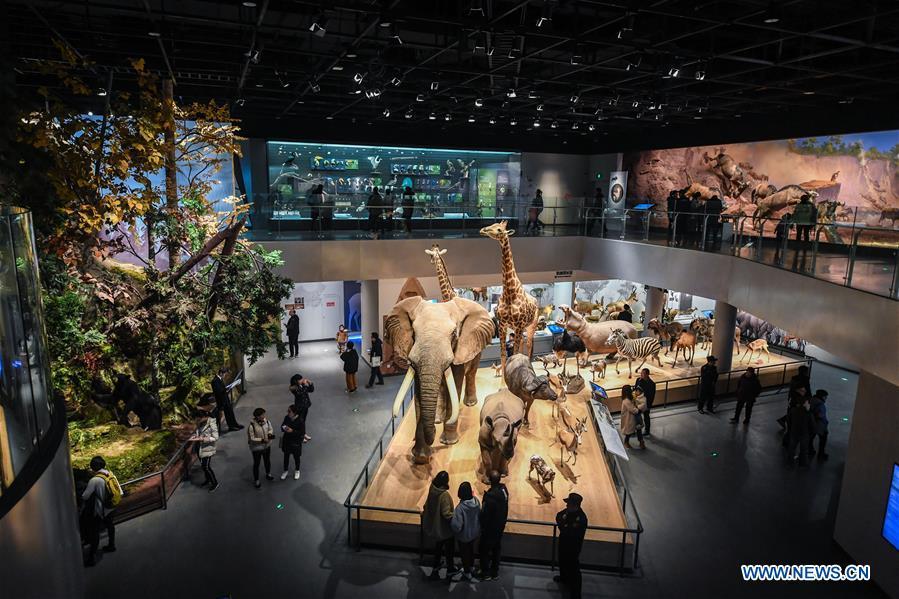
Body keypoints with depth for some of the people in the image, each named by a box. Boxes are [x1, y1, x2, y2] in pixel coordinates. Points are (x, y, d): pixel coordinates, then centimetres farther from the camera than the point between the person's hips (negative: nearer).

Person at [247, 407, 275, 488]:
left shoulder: (266, 421, -13)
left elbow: (270, 429, 4)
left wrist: (270, 434, -17)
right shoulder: (252, 426, -29)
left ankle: (268, 474, 53)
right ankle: (256, 480, 37)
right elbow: (251, 439, -25)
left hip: (267, 445, 5)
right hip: (256, 448, -5)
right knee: (256, 464, 16)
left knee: (268, 461, 26)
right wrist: (262, 440, -30)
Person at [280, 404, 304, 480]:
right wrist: (283, 428, -19)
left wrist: (292, 431, -30)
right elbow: (282, 425, 5)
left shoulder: (300, 421, -25)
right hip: (287, 440, 4)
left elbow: (302, 433, -20)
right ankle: (286, 470, 43)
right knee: (286, 456, 20)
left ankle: (297, 471, 42)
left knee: (296, 457, 17)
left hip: (296, 442, -4)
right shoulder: (287, 418, -10)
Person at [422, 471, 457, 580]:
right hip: (444, 528, -6)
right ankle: (450, 569, 36)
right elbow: (446, 514, -31)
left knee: (438, 545, 29)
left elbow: (427, 505, 5)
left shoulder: (432, 490, -12)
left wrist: (424, 511, 23)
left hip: (433, 525, 7)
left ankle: (436, 566, 44)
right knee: (449, 548, 18)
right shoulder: (444, 495, -33)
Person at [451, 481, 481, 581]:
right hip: (475, 533, 5)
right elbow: (479, 515, -4)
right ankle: (471, 567, 52)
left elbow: (456, 525, -34)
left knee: (464, 553, 21)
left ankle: (467, 573, 40)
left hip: (464, 536, -5)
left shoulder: (460, 507, -37)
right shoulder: (476, 501, -21)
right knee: (471, 549, 30)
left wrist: (451, 519, -14)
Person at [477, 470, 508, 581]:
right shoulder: (504, 489, -9)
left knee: (485, 550, 13)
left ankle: (485, 573, 26)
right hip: (500, 525, 7)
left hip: (490, 527, -7)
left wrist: (482, 526, -9)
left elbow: (485, 514, -24)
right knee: (496, 549, 21)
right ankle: (495, 572, 35)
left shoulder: (490, 495, -33)